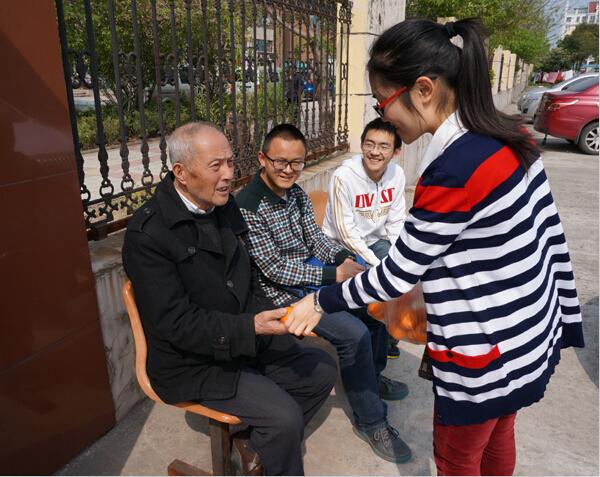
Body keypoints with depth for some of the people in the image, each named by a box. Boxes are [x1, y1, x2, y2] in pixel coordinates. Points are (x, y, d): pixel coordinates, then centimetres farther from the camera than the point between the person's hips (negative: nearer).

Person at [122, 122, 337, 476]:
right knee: (284, 416, -19)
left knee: (322, 370, 7)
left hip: (246, 340, 8)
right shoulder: (148, 233, -21)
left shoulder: (225, 205, 1)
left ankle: (258, 443, 23)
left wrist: (267, 316, -6)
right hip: (194, 362, -7)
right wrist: (251, 327, -32)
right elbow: (176, 323, -23)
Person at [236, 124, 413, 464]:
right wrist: (334, 274, -24)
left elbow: (316, 238, 7)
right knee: (355, 333, -22)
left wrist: (346, 258, -13)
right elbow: (275, 269, -23)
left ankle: (372, 376, 31)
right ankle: (371, 422, 1)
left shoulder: (296, 193, 2)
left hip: (313, 270, 9)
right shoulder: (248, 208, -22)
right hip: (283, 291, -8)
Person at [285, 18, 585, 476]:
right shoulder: (511, 137, -4)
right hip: (531, 332, 8)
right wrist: (566, 319, 15)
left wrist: (321, 301, -5)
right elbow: (552, 231, 4)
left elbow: (395, 276, -20)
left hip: (486, 354, -7)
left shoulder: (453, 172, -29)